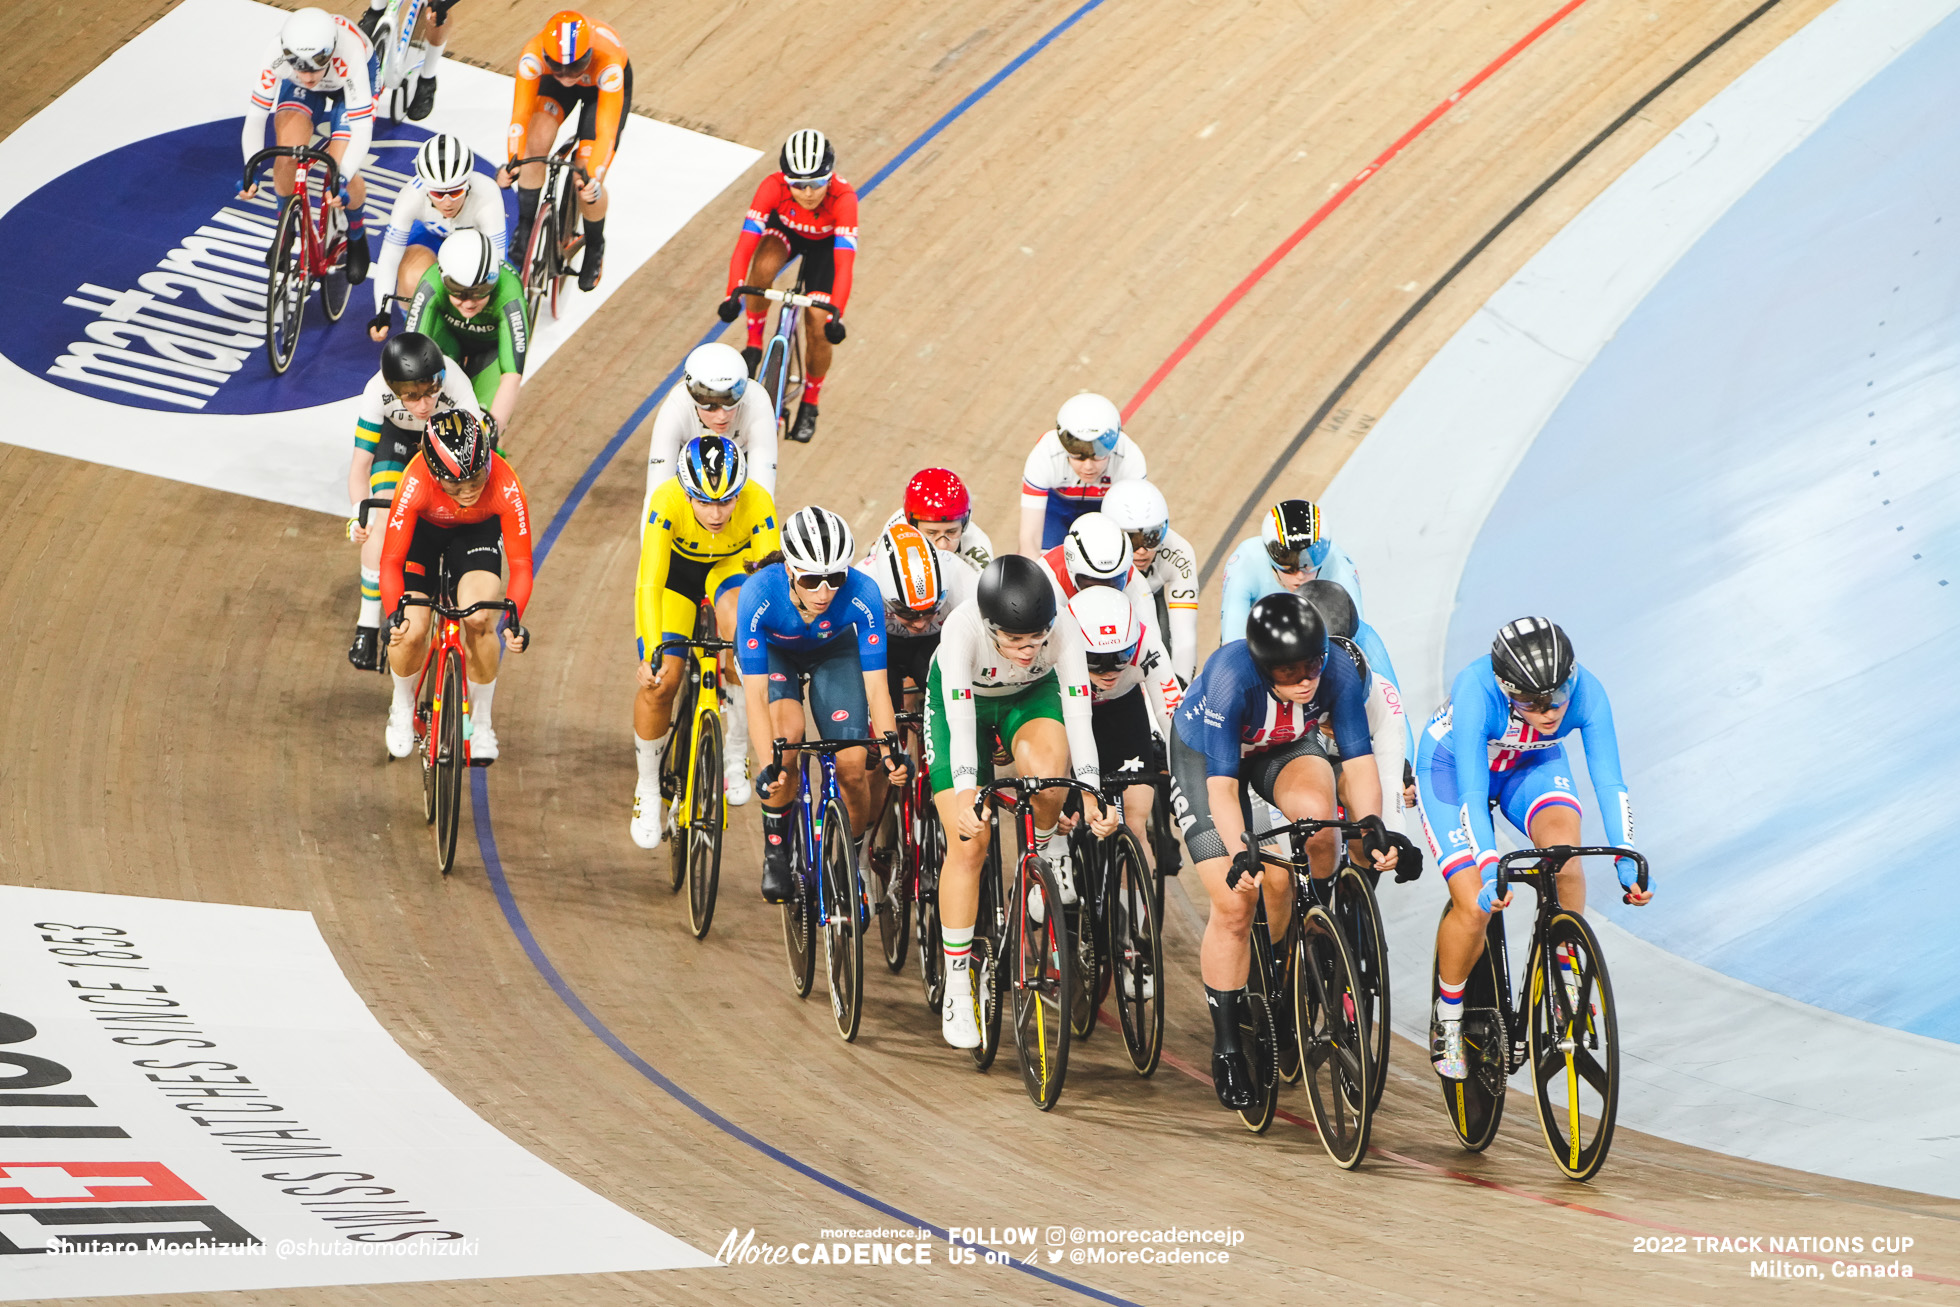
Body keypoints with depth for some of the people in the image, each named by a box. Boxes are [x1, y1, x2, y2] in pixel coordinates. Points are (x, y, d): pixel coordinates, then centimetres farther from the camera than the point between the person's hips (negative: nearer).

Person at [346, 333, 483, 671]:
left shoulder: (456, 390, -42)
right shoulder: (378, 391, -38)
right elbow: (360, 466, -31)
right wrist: (360, 515, -45)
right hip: (397, 432, 0)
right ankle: (368, 627, -11)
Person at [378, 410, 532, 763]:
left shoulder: (506, 489, -37)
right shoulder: (416, 485, -39)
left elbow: (520, 564, -32)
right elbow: (391, 561, -33)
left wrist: (515, 618, -48)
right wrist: (395, 614, -50)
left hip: (478, 530, 0)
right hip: (423, 527, 0)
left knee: (479, 620, -24)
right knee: (410, 632, -17)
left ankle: (481, 721, 1)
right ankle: (403, 707, 18)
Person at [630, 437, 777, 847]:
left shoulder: (758, 503, -35)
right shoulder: (667, 501, -36)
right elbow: (650, 584, -37)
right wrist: (653, 651, -47)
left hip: (731, 566, 0)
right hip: (675, 567, 0)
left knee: (741, 633, -33)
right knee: (660, 681, -12)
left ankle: (737, 751, -12)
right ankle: (648, 789, 13)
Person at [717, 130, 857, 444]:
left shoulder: (843, 198, -41)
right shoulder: (773, 187, -37)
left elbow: (844, 264, -45)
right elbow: (744, 246, -39)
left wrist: (835, 315, -57)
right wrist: (733, 294, -53)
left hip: (825, 241, -1)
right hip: (785, 228, 1)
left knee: (819, 331, -8)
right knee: (763, 267, -35)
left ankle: (809, 404, 19)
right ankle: (754, 343, -10)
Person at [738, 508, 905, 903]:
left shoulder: (863, 595, -36)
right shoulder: (759, 594, -38)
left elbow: (876, 686, -31)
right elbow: (756, 695, -38)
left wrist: (890, 748, -45)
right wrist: (769, 766, -49)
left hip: (834, 650, 1)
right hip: (772, 651, -1)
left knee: (852, 767, -13)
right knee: (788, 731, -30)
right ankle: (775, 850, -11)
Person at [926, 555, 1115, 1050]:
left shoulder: (1064, 631, -34)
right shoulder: (962, 629, -38)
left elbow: (1078, 713, -35)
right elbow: (961, 721, -42)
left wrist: (1090, 792, -47)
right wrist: (966, 796, -54)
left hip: (1032, 695, 1)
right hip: (962, 698, -1)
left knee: (1046, 767, -36)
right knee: (968, 842, -9)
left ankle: (1050, 847, -2)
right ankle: (957, 988, 2)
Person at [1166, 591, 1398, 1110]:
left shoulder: (1339, 671, -30)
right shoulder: (1231, 677, -39)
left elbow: (1359, 762, -26)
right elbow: (1222, 786, -38)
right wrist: (1240, 855, -52)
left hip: (1287, 747, 3)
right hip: (1207, 754, -2)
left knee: (1315, 812, -32)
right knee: (1235, 902, -11)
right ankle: (1226, 1047, 3)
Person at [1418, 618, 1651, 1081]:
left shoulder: (1586, 692, -31)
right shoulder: (1476, 691, -39)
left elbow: (1609, 782, -30)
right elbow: (1472, 792, -42)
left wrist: (1627, 861, -43)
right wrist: (1491, 872, -53)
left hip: (1533, 765, 3)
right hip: (1452, 768, -2)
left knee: (1563, 845, -30)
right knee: (1474, 908, -17)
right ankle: (1447, 1017, 9)